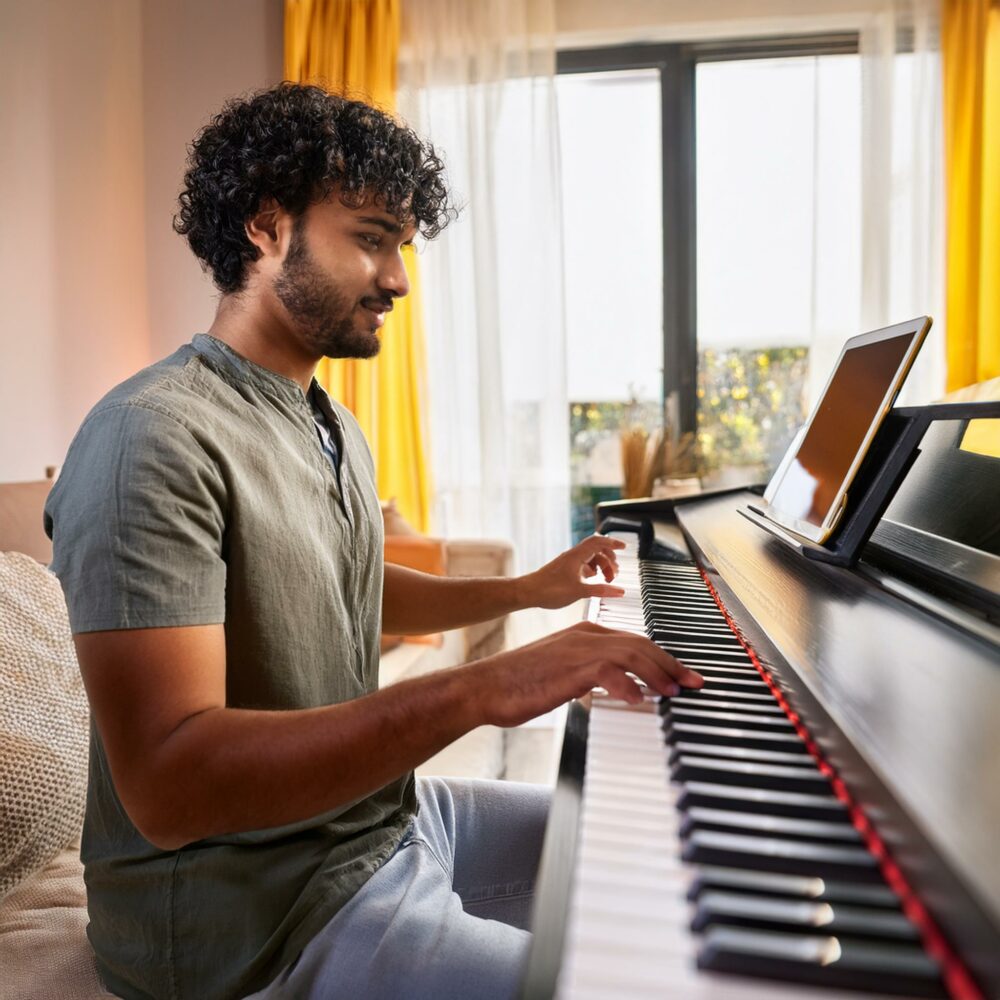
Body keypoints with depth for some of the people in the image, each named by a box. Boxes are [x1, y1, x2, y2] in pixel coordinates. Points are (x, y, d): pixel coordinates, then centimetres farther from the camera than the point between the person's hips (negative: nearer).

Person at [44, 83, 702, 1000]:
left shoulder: (334, 427, 8)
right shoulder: (157, 441, -24)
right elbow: (169, 788, -31)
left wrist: (527, 591, 16)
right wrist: (479, 691, -37)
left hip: (381, 813, 9)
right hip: (258, 916, -9)